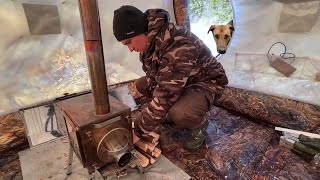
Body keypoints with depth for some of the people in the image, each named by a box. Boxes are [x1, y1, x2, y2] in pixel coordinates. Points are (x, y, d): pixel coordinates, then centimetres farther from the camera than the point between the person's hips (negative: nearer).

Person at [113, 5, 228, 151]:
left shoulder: (179, 48, -36)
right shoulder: (150, 40, -7)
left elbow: (165, 95, -35)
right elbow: (153, 77, -1)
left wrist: (139, 131, -24)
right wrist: (150, 110, -11)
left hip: (206, 82, -8)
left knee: (179, 114, -36)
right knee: (141, 84, -1)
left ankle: (199, 125, 0)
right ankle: (174, 111, 10)